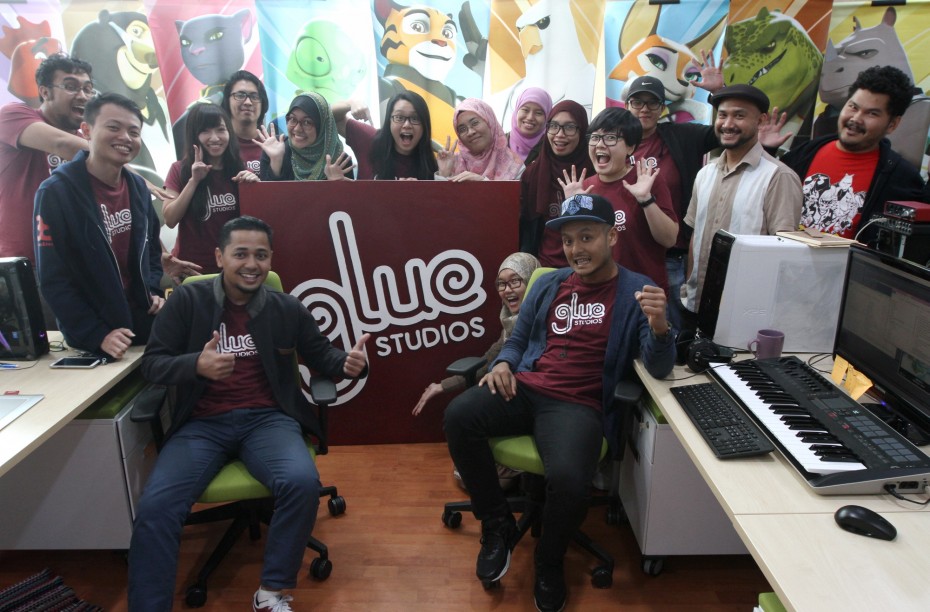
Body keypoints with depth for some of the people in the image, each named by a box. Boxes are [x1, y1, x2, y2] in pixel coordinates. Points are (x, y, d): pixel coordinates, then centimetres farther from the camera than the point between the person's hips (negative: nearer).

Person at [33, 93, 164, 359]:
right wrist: (96, 335, -21)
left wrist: (155, 292, 0)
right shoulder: (55, 192, -15)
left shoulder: (138, 187, 4)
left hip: (144, 324, 6)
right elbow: (53, 281, -16)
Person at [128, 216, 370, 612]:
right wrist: (197, 364, -22)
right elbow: (152, 363, 0)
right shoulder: (186, 301, 3)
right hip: (202, 423, 0)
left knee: (303, 483, -28)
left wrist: (349, 363, -9)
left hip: (267, 418, 0)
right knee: (155, 505, -24)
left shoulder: (288, 308, 7)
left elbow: (320, 355, 15)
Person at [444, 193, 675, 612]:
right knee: (458, 416, -23)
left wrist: (660, 327, -30)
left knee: (567, 479, -32)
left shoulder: (637, 293, 1)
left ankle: (549, 563, 6)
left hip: (579, 405, -4)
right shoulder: (549, 284, 14)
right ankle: (498, 525, 0)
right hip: (524, 389, 4)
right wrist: (503, 363, -1)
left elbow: (659, 369, -8)